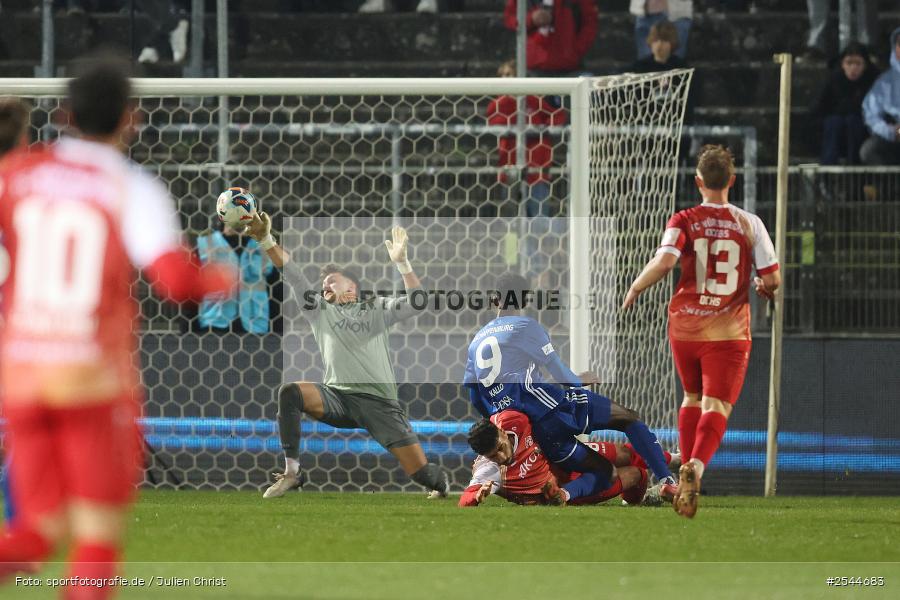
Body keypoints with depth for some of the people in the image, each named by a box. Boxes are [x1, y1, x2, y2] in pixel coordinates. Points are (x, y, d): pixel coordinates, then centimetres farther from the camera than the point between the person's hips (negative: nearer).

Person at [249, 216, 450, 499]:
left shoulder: (377, 309, 14)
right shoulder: (319, 311, 20)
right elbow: (292, 274, 10)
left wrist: (401, 263, -13)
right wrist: (266, 240, -2)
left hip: (379, 402, -2)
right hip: (337, 397, 2)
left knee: (422, 472, -12)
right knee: (289, 393, -27)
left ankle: (444, 483, 27)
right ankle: (291, 473, -19)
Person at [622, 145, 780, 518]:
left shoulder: (684, 221, -4)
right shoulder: (749, 224, -1)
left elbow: (664, 261, -20)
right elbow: (772, 279, -2)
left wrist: (635, 288, -4)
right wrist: (764, 288, 22)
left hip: (685, 327, 2)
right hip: (729, 332, -1)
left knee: (692, 399, 24)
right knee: (716, 407, -6)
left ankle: (686, 470, 22)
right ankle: (696, 467, -33)